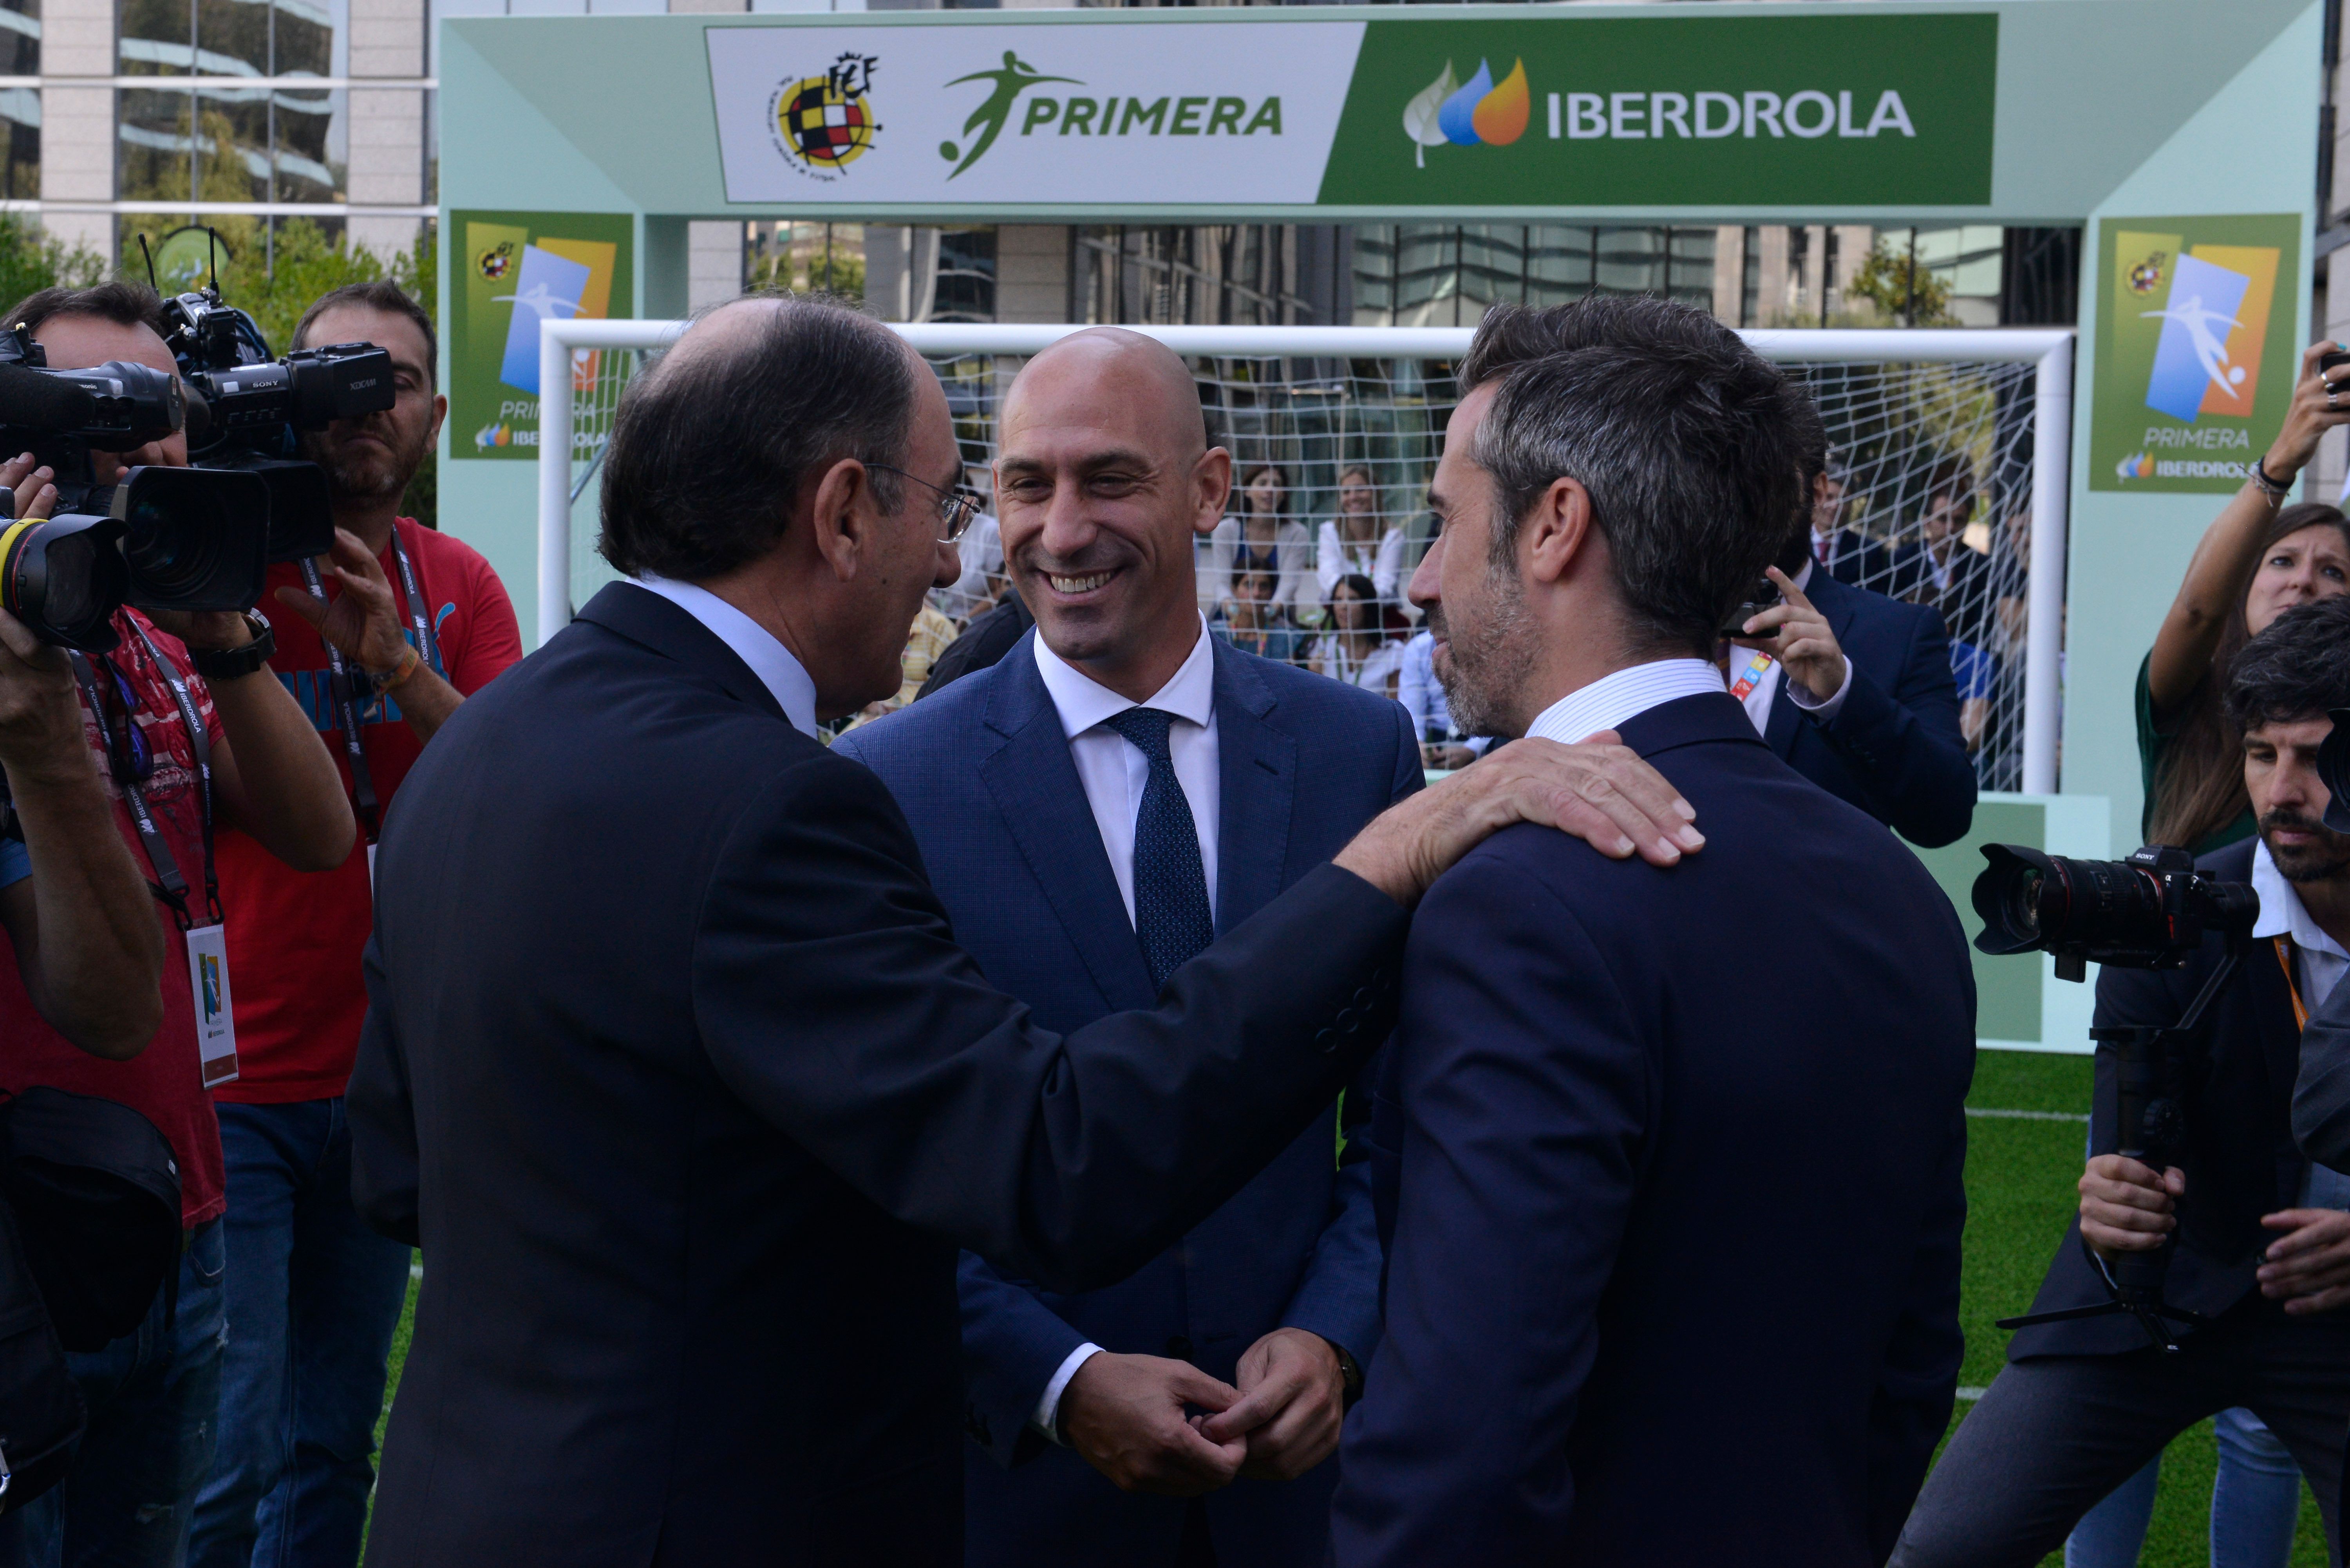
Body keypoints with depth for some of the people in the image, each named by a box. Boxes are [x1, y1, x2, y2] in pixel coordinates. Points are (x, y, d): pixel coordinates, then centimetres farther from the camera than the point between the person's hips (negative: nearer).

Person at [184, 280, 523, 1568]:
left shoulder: (459, 589, 6)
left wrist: (398, 664, -21)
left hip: (389, 1076, 4)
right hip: (229, 1077, -4)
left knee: (335, 1446, 12)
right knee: (230, 1457, -6)